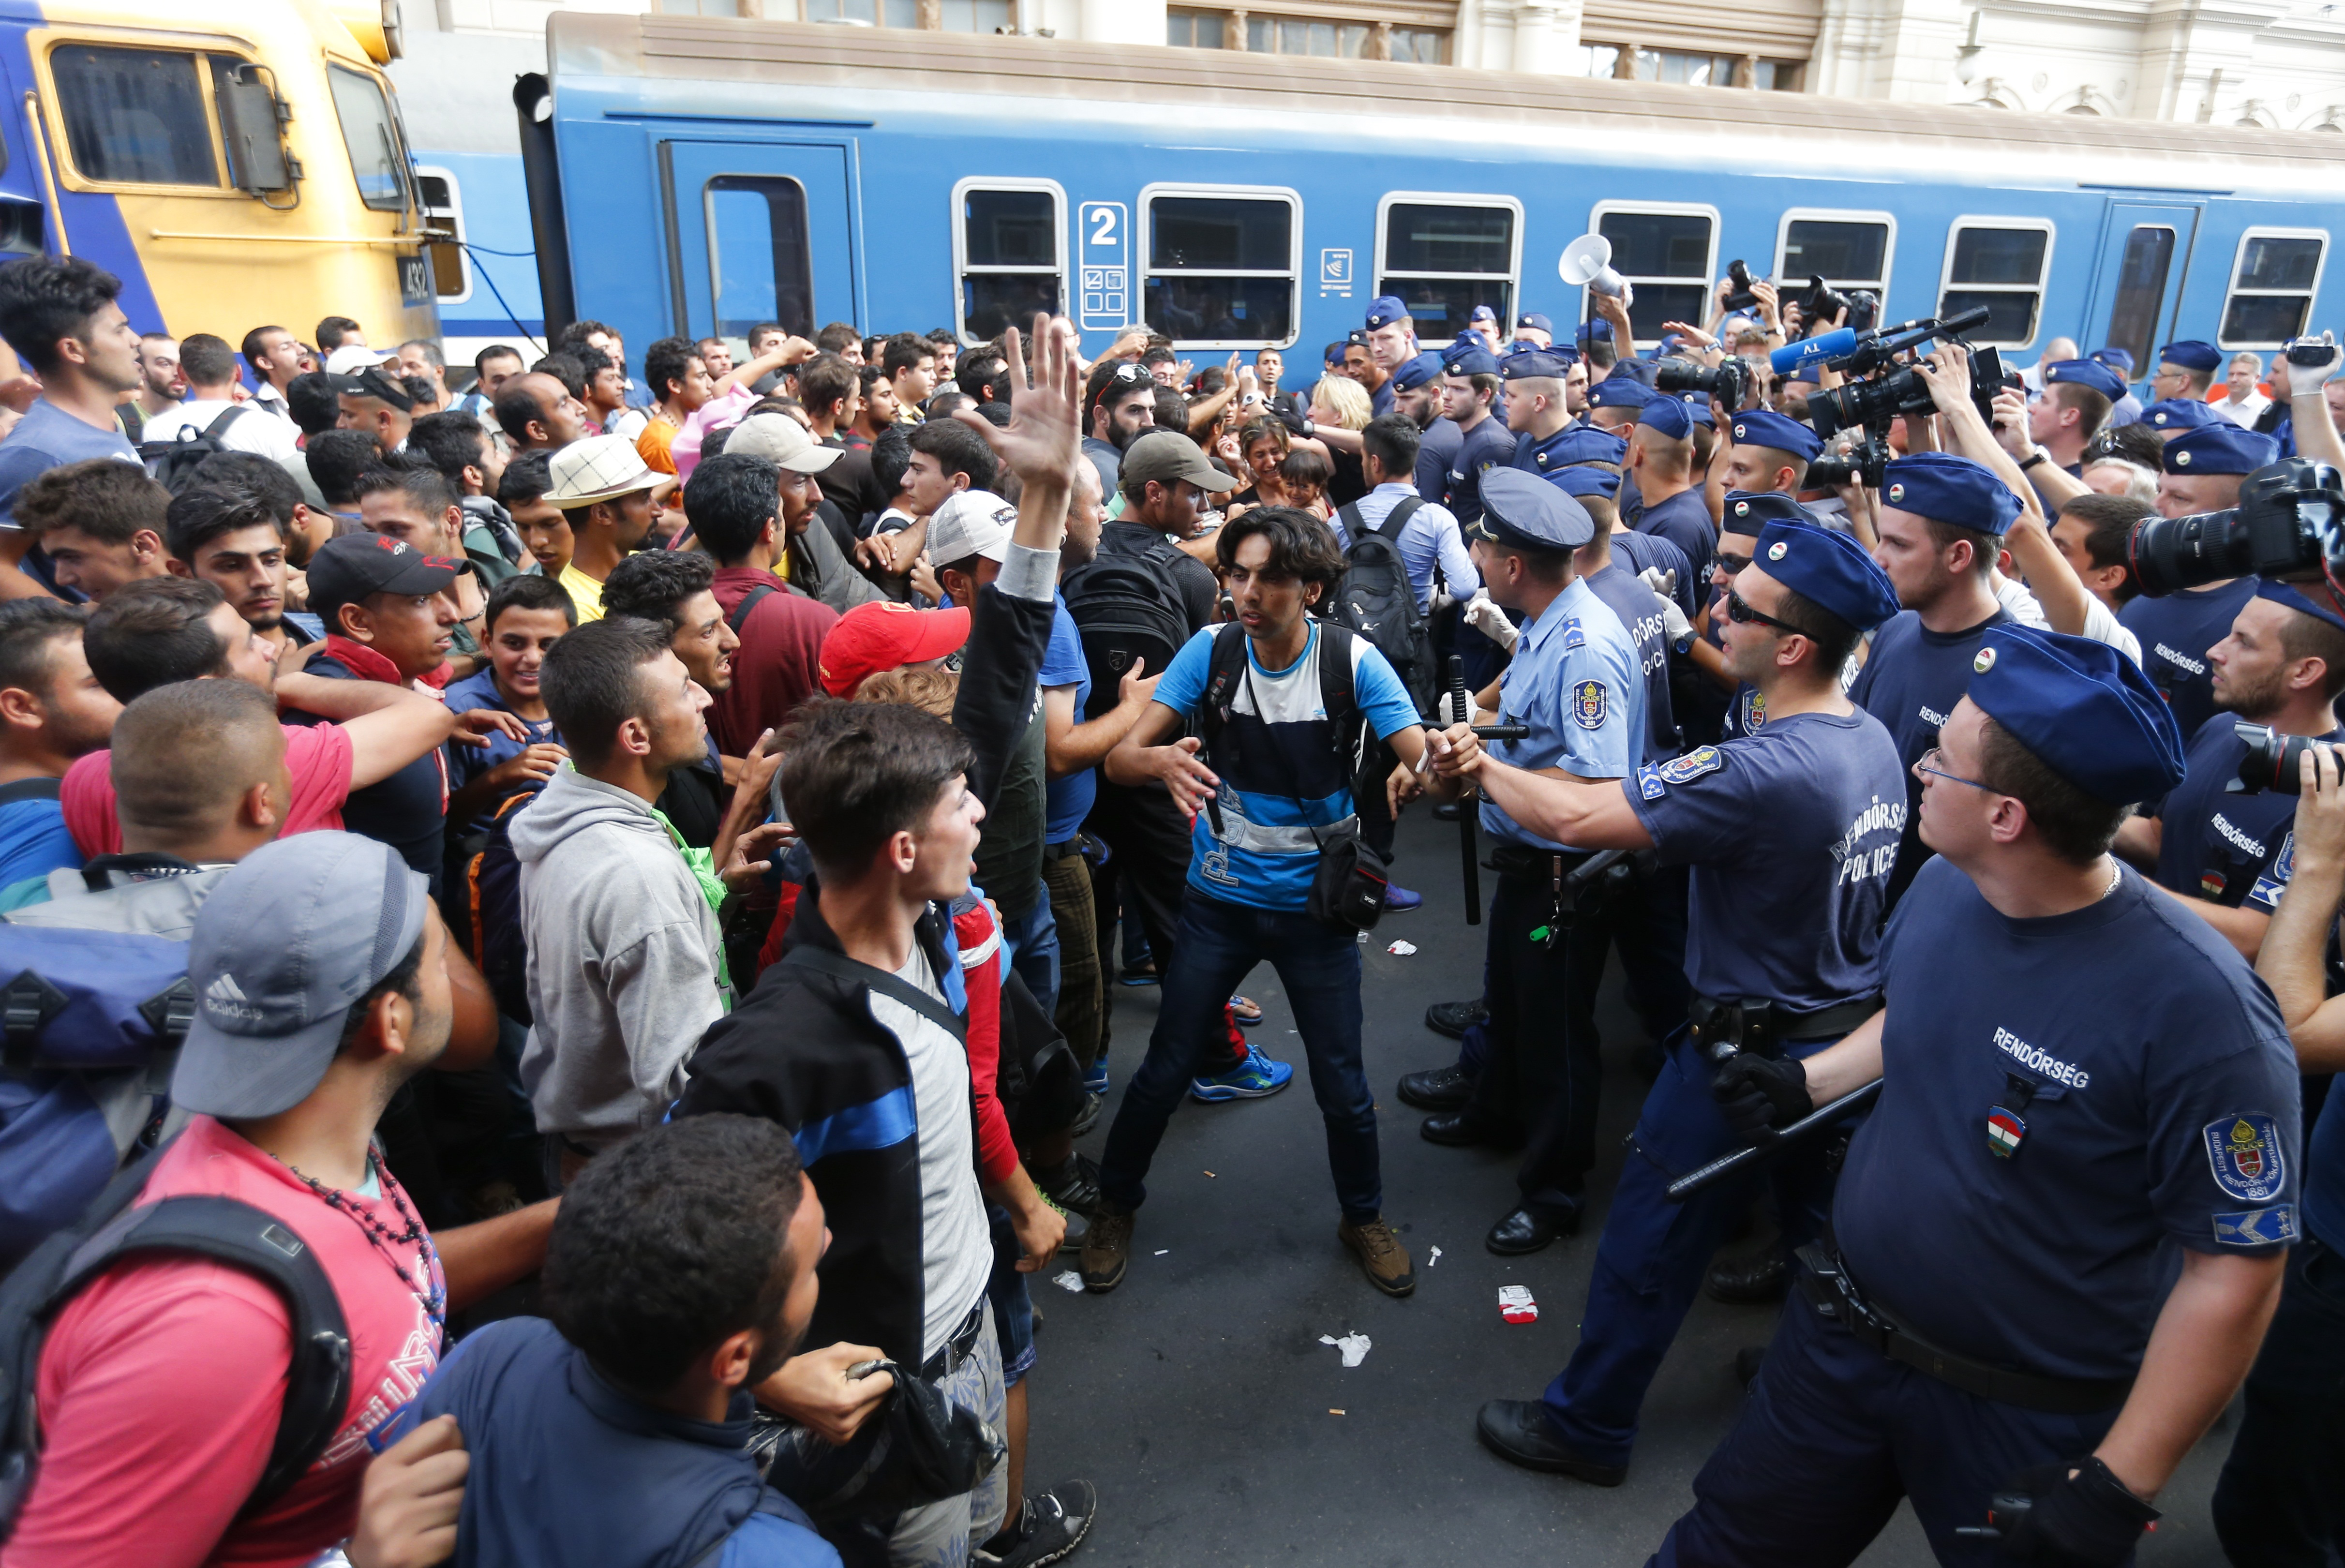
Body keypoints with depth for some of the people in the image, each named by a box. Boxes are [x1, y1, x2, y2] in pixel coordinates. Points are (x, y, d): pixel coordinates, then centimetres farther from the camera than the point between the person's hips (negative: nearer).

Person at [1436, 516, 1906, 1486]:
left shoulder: (1764, 774, -32)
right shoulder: (1876, 743, -4)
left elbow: (1578, 818, -32)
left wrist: (1483, 769, -16)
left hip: (1750, 1050, -8)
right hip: (1850, 1036, 8)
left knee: (1651, 1240, 9)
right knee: (1817, 1224, 26)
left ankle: (1586, 1426, 26)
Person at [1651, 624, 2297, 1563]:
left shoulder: (2197, 1007, -29)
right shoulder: (1943, 887, -9)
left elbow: (2235, 1271, -22)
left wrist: (2116, 1488, -21)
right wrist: (1810, 1081, 1)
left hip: (2028, 1425, -5)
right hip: (1840, 1338, 5)